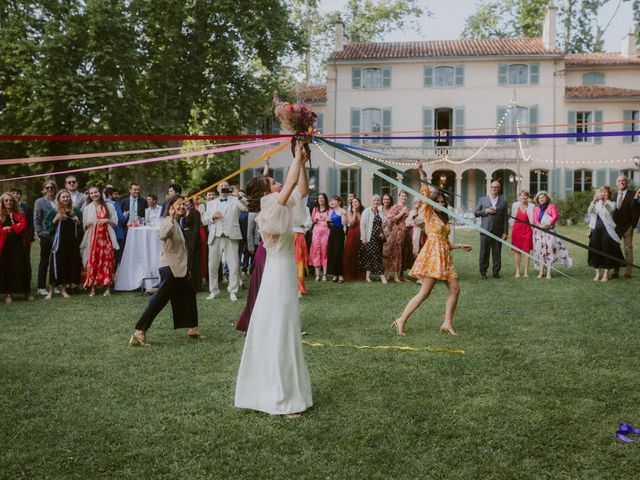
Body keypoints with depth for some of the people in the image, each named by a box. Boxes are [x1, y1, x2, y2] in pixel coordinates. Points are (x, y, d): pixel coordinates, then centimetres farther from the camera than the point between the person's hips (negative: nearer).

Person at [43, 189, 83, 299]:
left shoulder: (76, 211, 9)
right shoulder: (54, 211, 1)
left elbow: (81, 227, 17)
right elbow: (47, 225, 1)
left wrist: (78, 222, -4)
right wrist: (55, 219, -14)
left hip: (72, 242, 3)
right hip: (58, 242, -3)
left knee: (70, 265, 4)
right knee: (56, 265, -4)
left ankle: (63, 289, 16)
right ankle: (51, 291, 5)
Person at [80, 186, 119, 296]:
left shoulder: (109, 206, 9)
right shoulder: (87, 208, 13)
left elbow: (115, 222, 9)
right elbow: (84, 225, 13)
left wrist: (107, 220, -8)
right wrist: (88, 224, -9)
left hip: (106, 237, -1)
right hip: (92, 237, 1)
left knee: (107, 261, -5)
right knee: (92, 262, -6)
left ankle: (107, 288, -1)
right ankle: (93, 288, -2)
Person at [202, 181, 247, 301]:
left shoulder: (235, 200, 8)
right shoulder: (211, 203, 18)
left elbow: (246, 207, -10)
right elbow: (204, 220, 14)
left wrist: (239, 196, -25)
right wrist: (213, 216, -6)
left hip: (231, 237, -3)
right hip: (215, 237, 3)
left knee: (234, 267, -5)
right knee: (212, 266, 5)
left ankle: (232, 291, 5)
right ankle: (213, 291, 16)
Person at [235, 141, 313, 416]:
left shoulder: (280, 211, 11)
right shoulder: (270, 211, -14)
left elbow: (302, 189, 16)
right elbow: (292, 182, -21)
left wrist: (302, 162, 8)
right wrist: (298, 155, -11)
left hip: (282, 278, 10)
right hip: (280, 279, -10)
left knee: (277, 335, 16)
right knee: (279, 335, -5)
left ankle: (269, 391, 27)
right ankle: (280, 401, 1)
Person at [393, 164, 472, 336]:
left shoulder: (444, 218, 20)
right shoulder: (429, 213, 1)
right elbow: (425, 192, -10)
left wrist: (460, 246, 26)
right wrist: (421, 172, -13)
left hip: (444, 256, 8)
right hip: (432, 254, -8)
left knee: (455, 289, 0)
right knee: (424, 293, -10)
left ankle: (447, 323, 7)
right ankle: (401, 321, -6)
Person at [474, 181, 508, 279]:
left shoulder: (503, 202, 9)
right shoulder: (482, 199, 10)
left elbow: (505, 218, 7)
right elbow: (476, 213, 8)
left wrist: (505, 232, 0)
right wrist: (485, 211, -9)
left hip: (498, 231, 1)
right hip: (485, 230, 0)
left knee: (497, 253, 4)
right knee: (484, 252, 1)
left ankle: (496, 272, 12)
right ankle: (483, 272, 9)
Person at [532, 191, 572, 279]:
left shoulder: (552, 206, 10)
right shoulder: (536, 209, 17)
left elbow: (555, 216, -6)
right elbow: (535, 220, 3)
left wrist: (548, 224, -23)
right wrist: (540, 225, -18)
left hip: (549, 231, -3)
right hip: (539, 232, 3)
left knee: (549, 250, -9)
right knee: (540, 251, 1)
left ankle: (549, 272, -10)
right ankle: (541, 272, 5)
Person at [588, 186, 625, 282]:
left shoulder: (611, 204, 4)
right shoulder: (596, 204, 13)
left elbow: (610, 210, -18)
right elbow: (590, 211, -6)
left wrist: (604, 200, -28)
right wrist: (594, 200, -21)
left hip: (607, 230, -3)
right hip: (596, 230, 3)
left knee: (606, 250, -4)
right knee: (595, 250, 1)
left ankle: (606, 274, 2)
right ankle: (597, 273, 10)